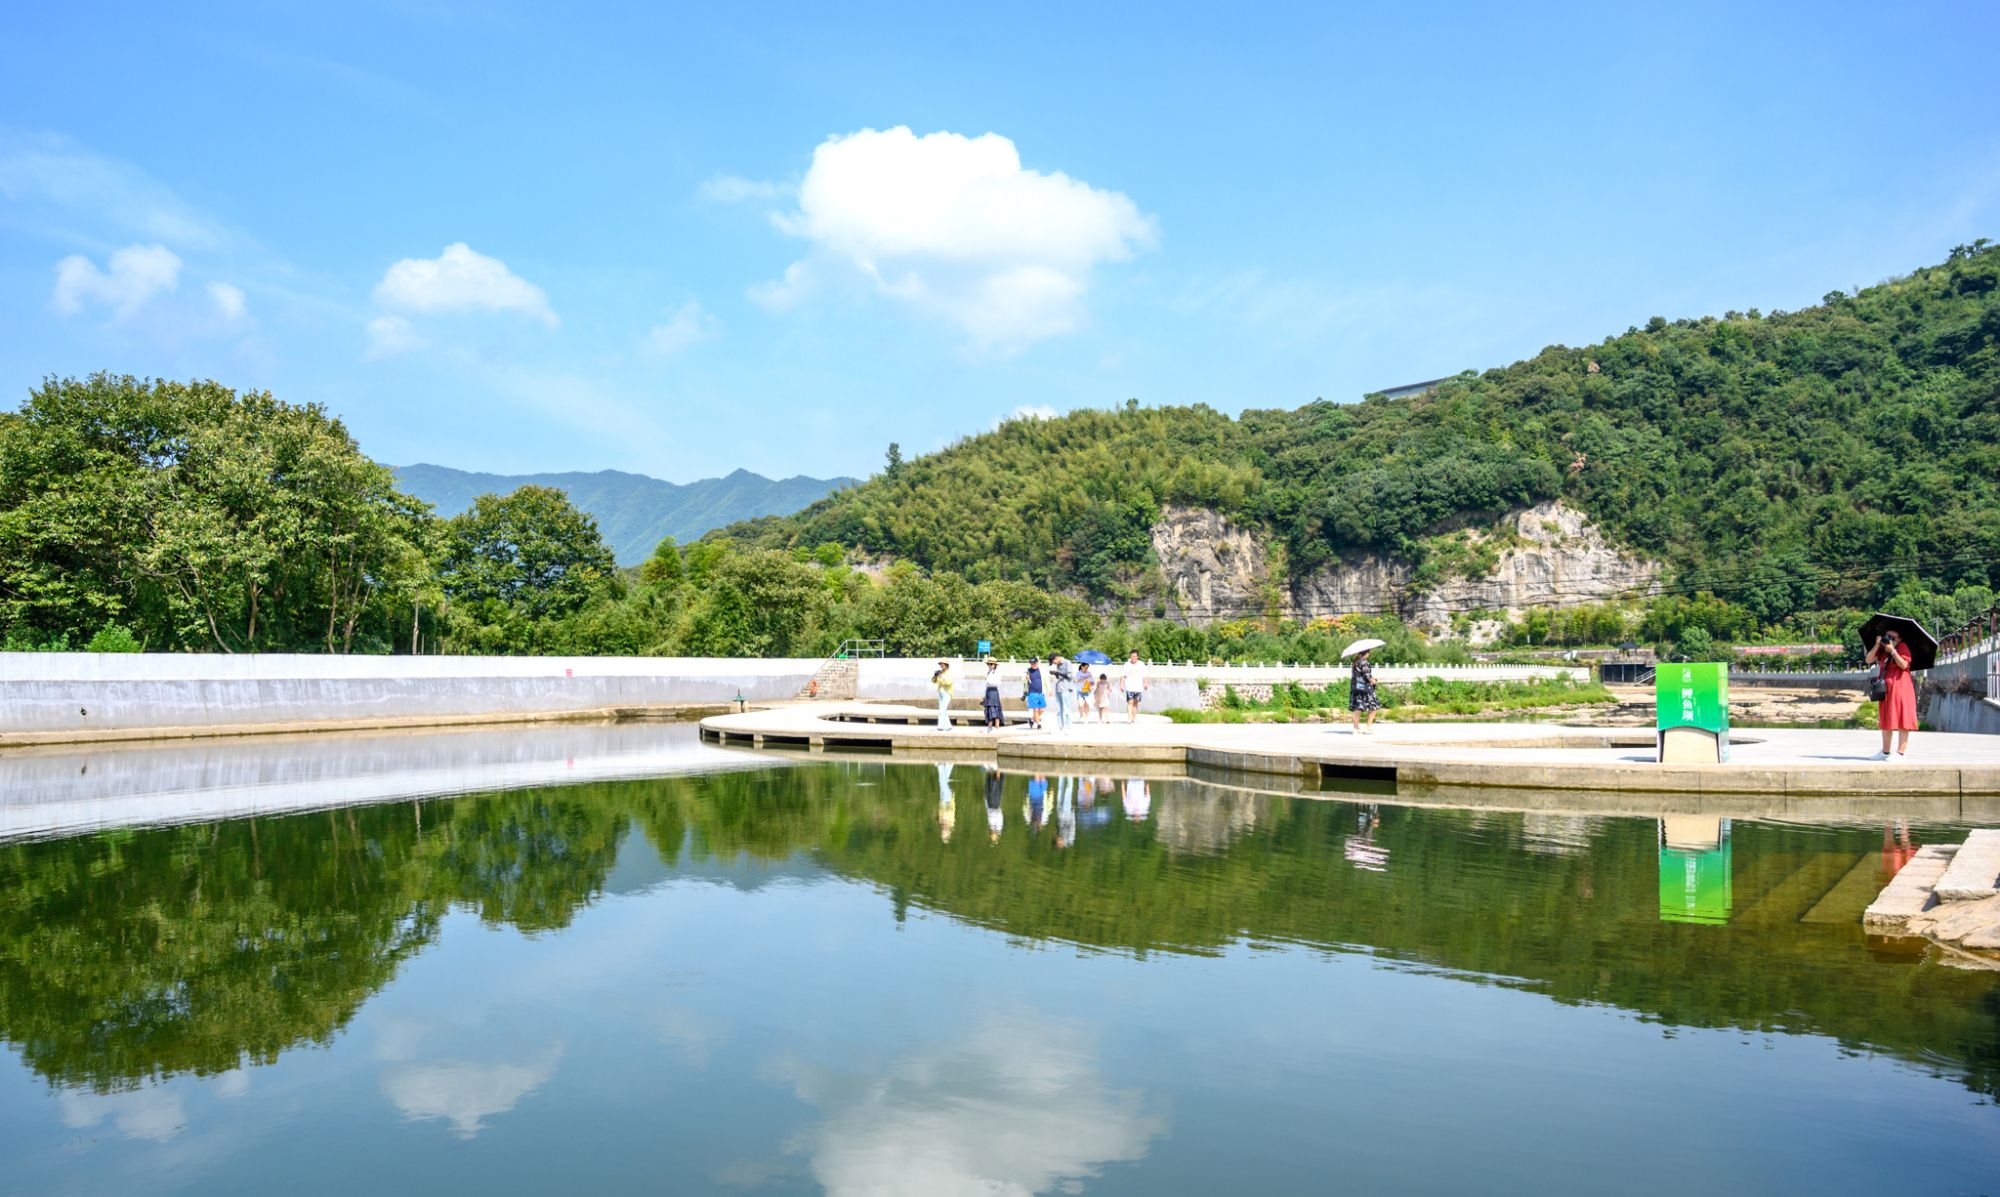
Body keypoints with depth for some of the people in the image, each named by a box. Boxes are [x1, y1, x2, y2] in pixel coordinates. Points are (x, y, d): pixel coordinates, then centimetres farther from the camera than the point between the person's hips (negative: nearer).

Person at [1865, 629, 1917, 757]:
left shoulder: (1902, 647, -4)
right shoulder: (1882, 650, 13)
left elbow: (1903, 665, -16)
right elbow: (1868, 660, 1)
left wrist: (1892, 650, -16)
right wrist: (1877, 645, -7)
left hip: (1900, 687, -7)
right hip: (1886, 689, 7)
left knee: (1901, 720, -8)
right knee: (1885, 721, 11)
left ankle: (1901, 752, -9)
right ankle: (1885, 751, 17)